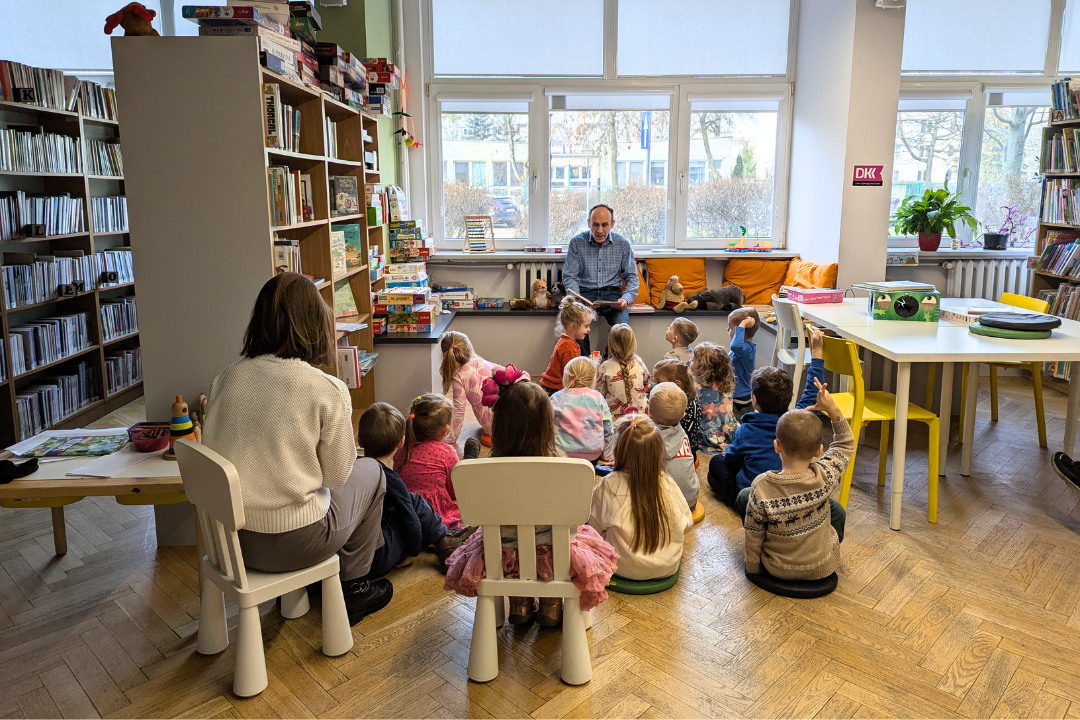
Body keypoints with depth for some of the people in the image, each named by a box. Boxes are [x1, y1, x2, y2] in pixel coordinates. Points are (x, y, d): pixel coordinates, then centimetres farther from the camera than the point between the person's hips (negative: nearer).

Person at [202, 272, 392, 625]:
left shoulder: (227, 377, -4)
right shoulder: (328, 390, -18)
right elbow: (336, 475, -8)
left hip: (226, 537, 6)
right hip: (291, 544, -5)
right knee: (370, 476, 20)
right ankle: (353, 589, 30)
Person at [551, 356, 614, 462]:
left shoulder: (556, 399, -1)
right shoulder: (598, 398, 4)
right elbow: (608, 432, 7)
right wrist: (608, 456, 18)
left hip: (562, 454, -2)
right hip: (593, 456, 3)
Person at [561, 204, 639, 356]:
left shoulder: (623, 244, 4)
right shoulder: (577, 242, 1)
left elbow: (631, 276, 8)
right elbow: (569, 276, 2)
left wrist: (626, 298, -13)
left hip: (612, 293, 1)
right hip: (585, 292, 0)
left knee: (622, 325, -30)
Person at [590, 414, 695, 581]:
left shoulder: (608, 486, -17)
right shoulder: (668, 483, -11)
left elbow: (596, 526, -5)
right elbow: (686, 524, 1)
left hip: (625, 569, -2)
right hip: (668, 568, 3)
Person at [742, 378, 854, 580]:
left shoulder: (761, 487, -27)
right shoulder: (825, 477, -24)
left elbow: (753, 535, -15)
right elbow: (846, 444, -4)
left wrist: (753, 568, 0)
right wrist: (832, 410, -10)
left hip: (777, 569, -2)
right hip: (823, 568, 2)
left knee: (744, 496, 13)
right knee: (836, 509, 26)